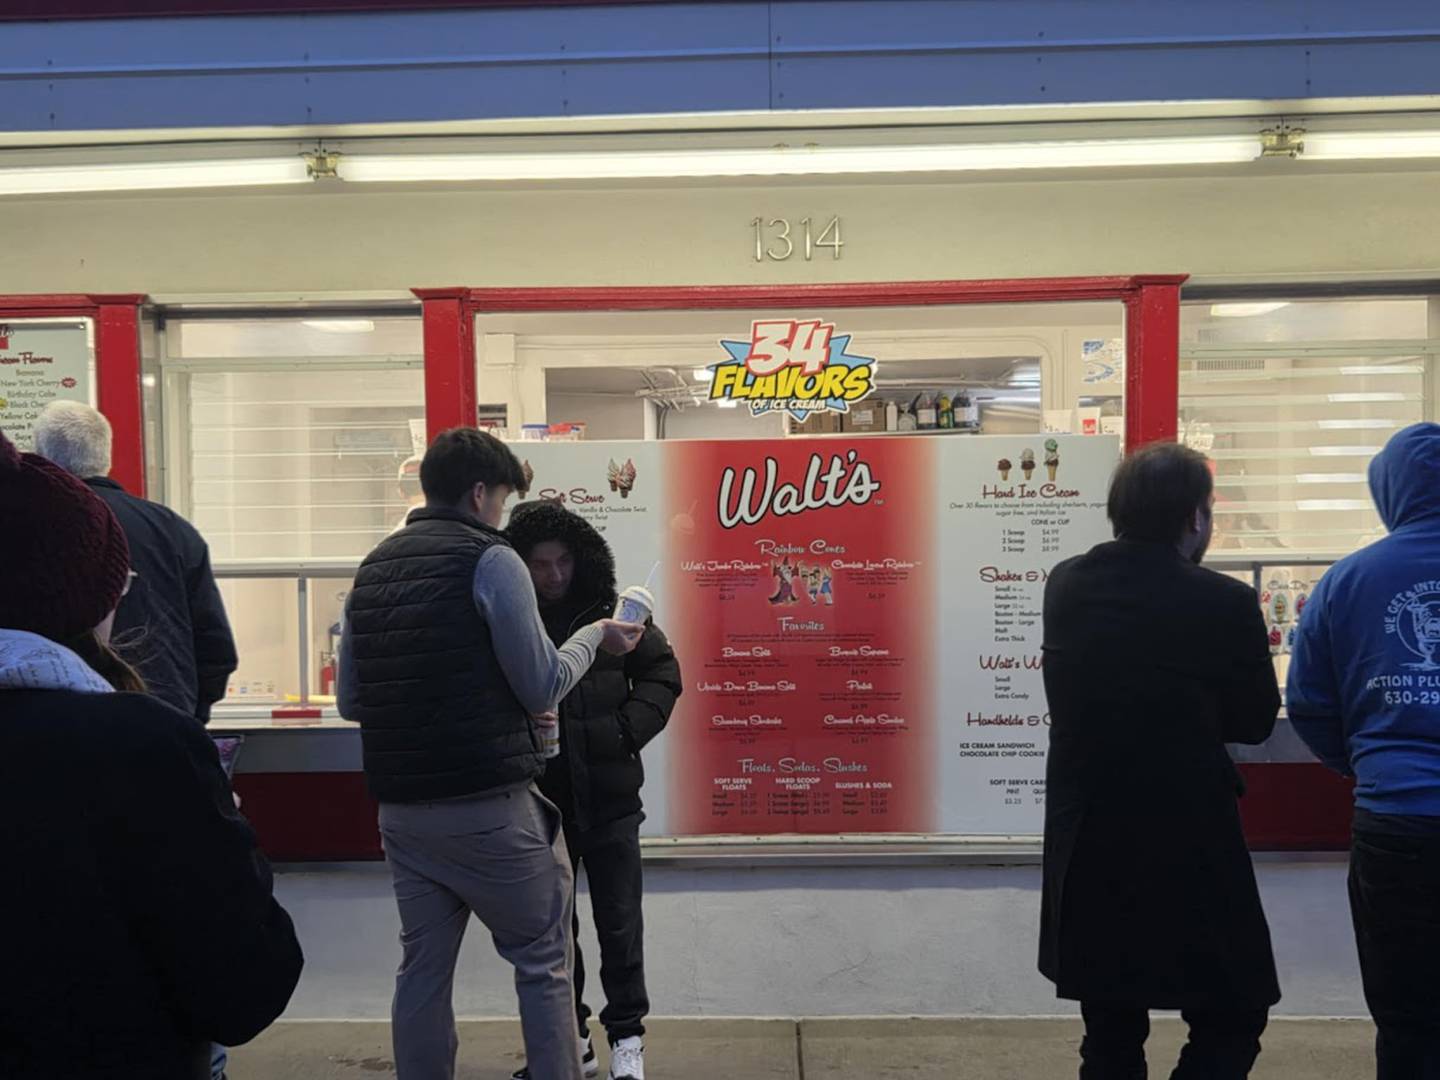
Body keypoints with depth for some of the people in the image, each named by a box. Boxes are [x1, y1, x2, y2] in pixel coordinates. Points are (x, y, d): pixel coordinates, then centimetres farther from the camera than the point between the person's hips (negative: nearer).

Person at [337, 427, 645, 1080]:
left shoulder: (372, 568, 11)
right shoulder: (489, 560, -10)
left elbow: (350, 699, 14)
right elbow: (543, 688, -11)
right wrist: (594, 636, 5)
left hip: (401, 807, 7)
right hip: (488, 806, -6)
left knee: (423, 966, 15)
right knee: (543, 962, 8)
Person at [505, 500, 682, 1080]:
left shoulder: (610, 612, -4)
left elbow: (662, 672, 3)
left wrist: (629, 729, -9)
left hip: (609, 799, -1)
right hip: (537, 800, 1)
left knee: (619, 924, 7)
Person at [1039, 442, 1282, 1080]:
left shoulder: (1064, 587, -2)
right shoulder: (1224, 603, -16)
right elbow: (1255, 721, -3)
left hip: (1086, 850, 5)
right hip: (1189, 851, -5)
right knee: (1232, 1020, 16)